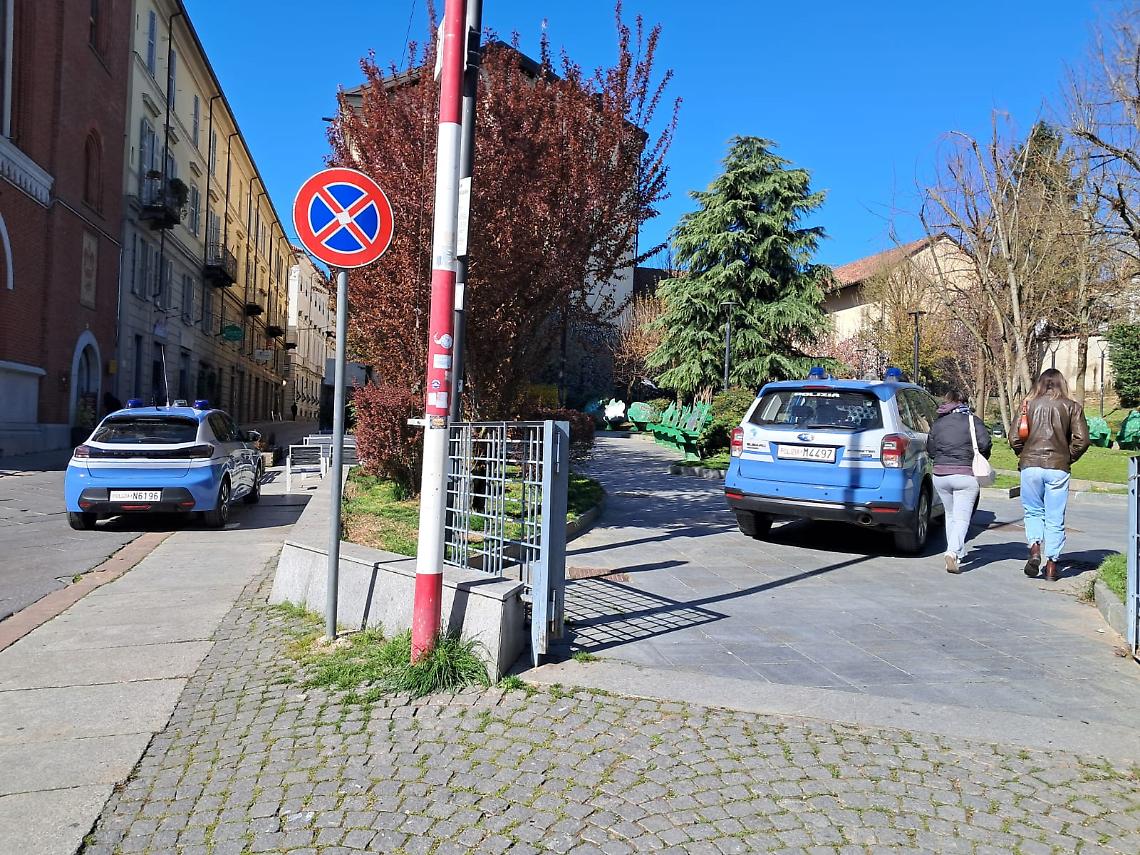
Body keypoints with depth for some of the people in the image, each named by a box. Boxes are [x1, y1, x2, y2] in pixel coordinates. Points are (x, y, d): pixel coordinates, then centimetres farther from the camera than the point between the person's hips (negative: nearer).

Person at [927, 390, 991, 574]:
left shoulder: (937, 423, 7)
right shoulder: (973, 421, -3)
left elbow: (930, 449, 8)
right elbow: (985, 443, -12)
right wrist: (981, 461, 6)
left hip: (940, 475, 4)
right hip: (965, 475, -3)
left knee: (950, 515, 19)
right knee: (962, 518, -4)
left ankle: (958, 553, 27)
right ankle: (953, 552, -22)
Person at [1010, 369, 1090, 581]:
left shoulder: (1028, 405, 6)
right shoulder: (1072, 407, 4)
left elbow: (1014, 439, 0)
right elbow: (1082, 440, -5)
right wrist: (1068, 459, 10)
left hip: (1030, 466, 1)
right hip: (1058, 468, 0)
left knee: (1033, 512, 16)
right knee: (1055, 518, 7)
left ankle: (1035, 547, -6)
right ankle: (1052, 565, 8)